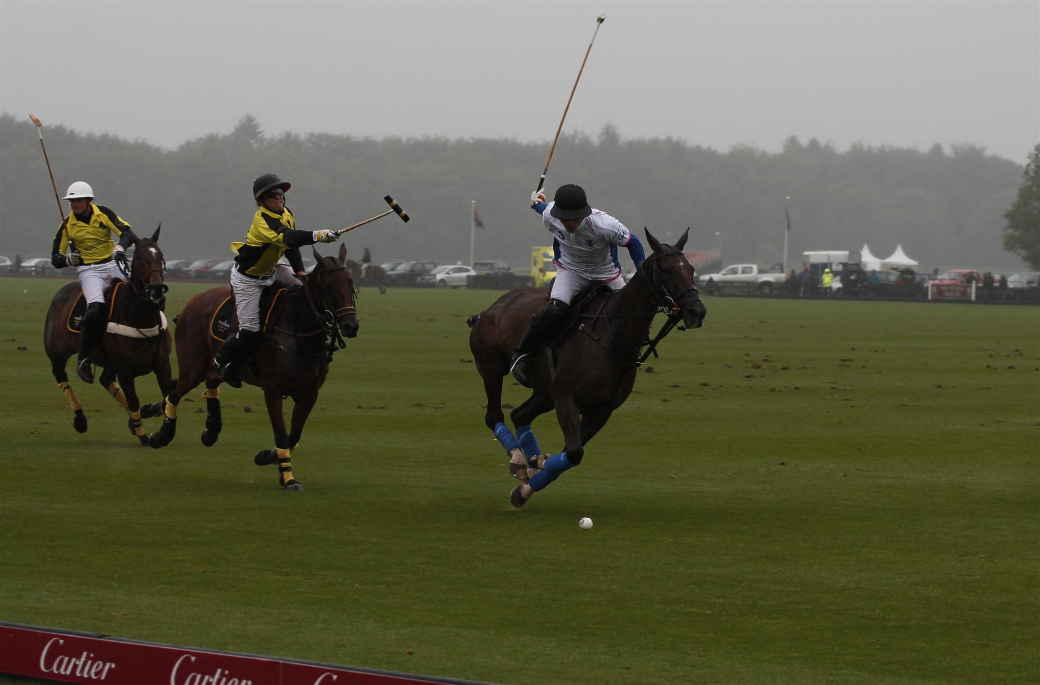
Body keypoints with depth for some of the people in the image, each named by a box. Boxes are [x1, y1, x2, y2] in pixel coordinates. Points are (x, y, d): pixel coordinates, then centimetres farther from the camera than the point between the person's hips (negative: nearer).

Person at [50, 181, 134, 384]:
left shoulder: (104, 214, 1)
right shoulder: (67, 225, 2)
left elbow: (127, 233, -10)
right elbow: (56, 259, 7)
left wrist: (120, 247, -31)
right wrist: (69, 259, -16)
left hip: (112, 264, 2)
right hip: (89, 271, -2)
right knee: (95, 309, -27)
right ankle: (83, 360, -20)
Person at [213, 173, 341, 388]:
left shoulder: (286, 215, -1)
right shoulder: (262, 220, -30)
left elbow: (291, 246, 7)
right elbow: (286, 239, -46)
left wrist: (300, 271, -7)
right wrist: (317, 236, -59)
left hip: (270, 272, 9)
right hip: (247, 279, -9)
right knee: (249, 330, -11)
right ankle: (222, 360, 12)